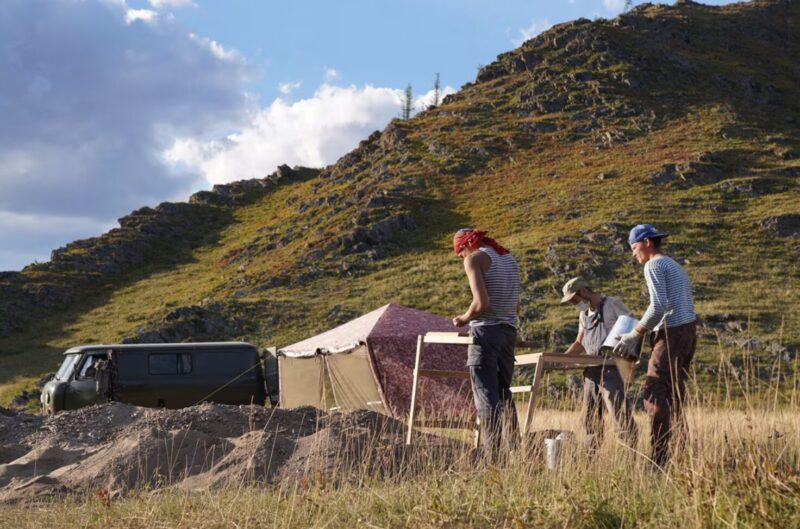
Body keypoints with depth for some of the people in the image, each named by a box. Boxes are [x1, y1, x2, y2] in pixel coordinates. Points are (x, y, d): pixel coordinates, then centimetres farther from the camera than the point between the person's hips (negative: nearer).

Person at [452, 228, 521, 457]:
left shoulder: (475, 258, -7)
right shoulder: (510, 259, 16)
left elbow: (482, 303, -18)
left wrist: (465, 318, -2)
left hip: (485, 332, -7)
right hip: (509, 332, 7)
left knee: (486, 396, -6)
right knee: (504, 393, 15)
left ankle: (493, 457, -11)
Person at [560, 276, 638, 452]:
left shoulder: (613, 304, -2)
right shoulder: (584, 315, 20)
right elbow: (579, 343, 26)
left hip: (610, 370, -7)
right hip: (591, 371, 8)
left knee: (620, 414, -13)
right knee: (590, 418, 8)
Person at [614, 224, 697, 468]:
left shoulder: (654, 266, -6)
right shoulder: (676, 268, 24)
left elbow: (659, 305, -19)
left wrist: (636, 334, -14)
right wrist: (647, 330, 20)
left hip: (671, 335, -10)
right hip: (688, 331, 10)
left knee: (655, 395, -10)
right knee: (673, 397, 12)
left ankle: (660, 458, -14)